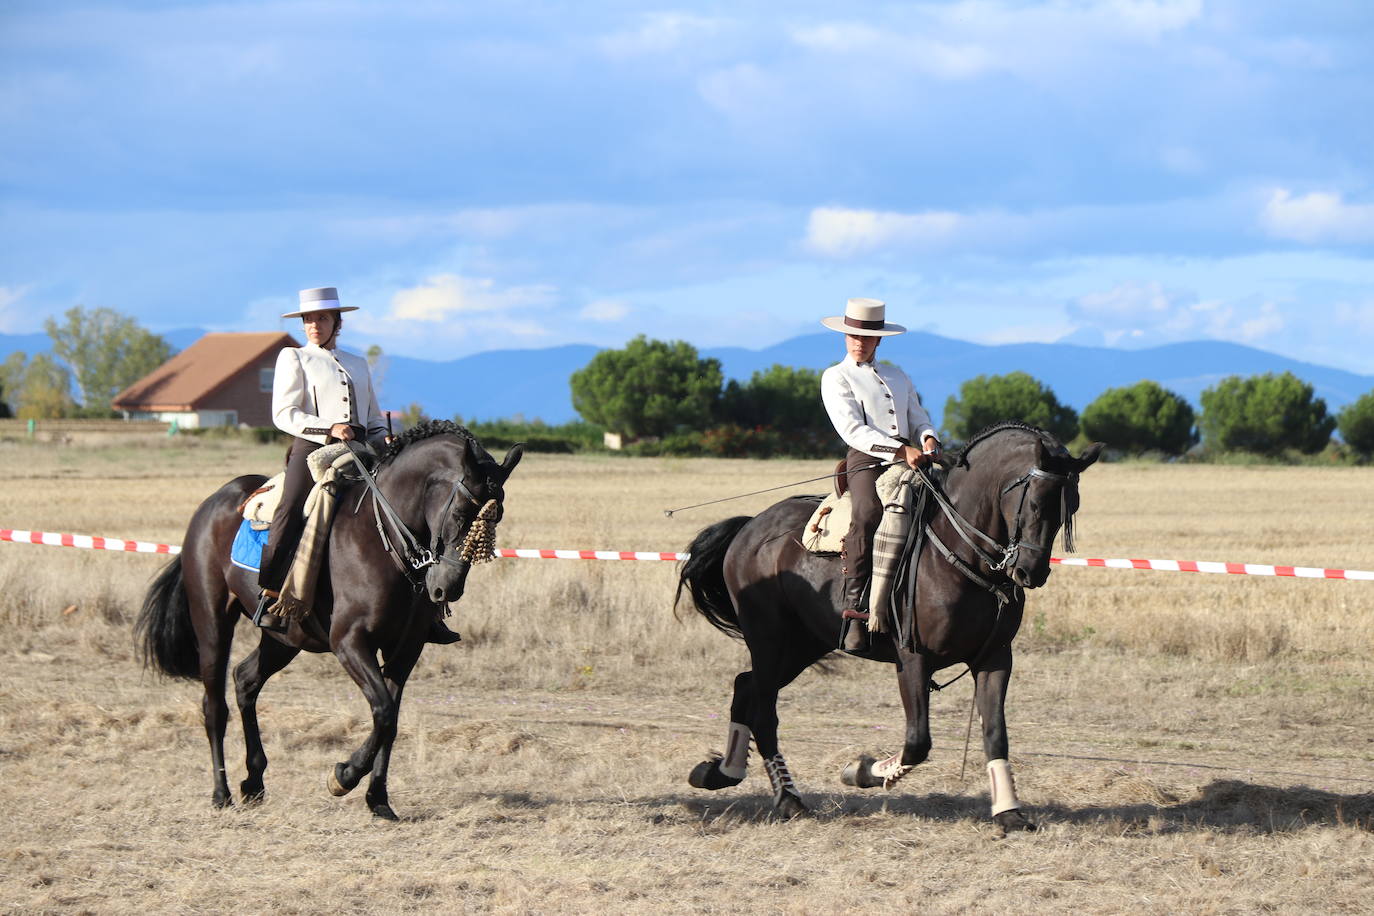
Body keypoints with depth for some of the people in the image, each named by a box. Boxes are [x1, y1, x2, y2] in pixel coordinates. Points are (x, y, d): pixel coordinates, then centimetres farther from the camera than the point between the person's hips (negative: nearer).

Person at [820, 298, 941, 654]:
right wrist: (901, 450, -16)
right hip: (867, 461, -6)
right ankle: (855, 610, -36)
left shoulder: (898, 377, 28)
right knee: (866, 513, -34)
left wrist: (928, 439, -3)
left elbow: (918, 418, 23)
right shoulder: (836, 378, 10)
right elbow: (852, 429, -4)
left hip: (910, 458, 6)